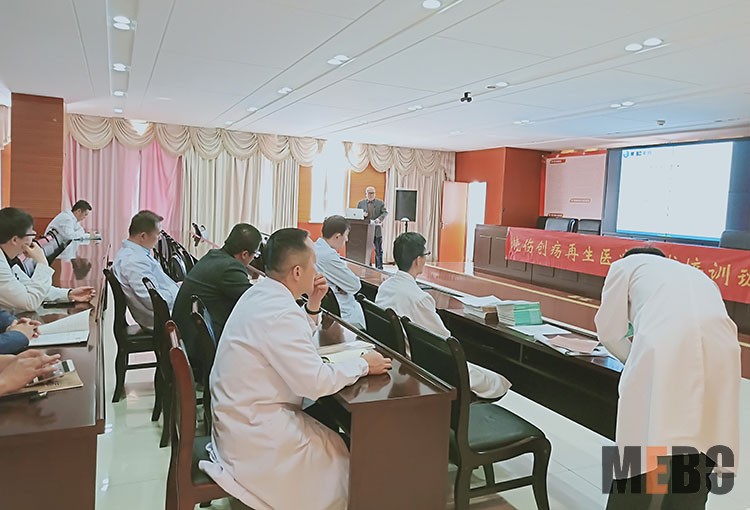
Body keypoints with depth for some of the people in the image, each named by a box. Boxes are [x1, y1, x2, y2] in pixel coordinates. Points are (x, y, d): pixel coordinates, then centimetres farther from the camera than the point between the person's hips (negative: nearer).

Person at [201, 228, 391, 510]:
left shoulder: (259, 293, 2)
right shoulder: (279, 313, -28)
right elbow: (316, 382, -28)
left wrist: (312, 306, 2)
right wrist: (364, 365, -13)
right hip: (254, 434, -9)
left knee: (332, 431, 17)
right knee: (342, 454, 5)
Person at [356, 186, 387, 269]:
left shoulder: (380, 203, 7)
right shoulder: (360, 203, 10)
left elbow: (385, 213, -1)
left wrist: (379, 219, -20)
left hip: (377, 229, -1)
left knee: (378, 250, 2)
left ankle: (379, 268, 9)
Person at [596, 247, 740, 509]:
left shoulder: (626, 265, 25)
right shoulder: (696, 274, 39)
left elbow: (609, 331, 19)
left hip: (665, 347, -5)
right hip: (720, 349, 5)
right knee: (697, 454, 17)